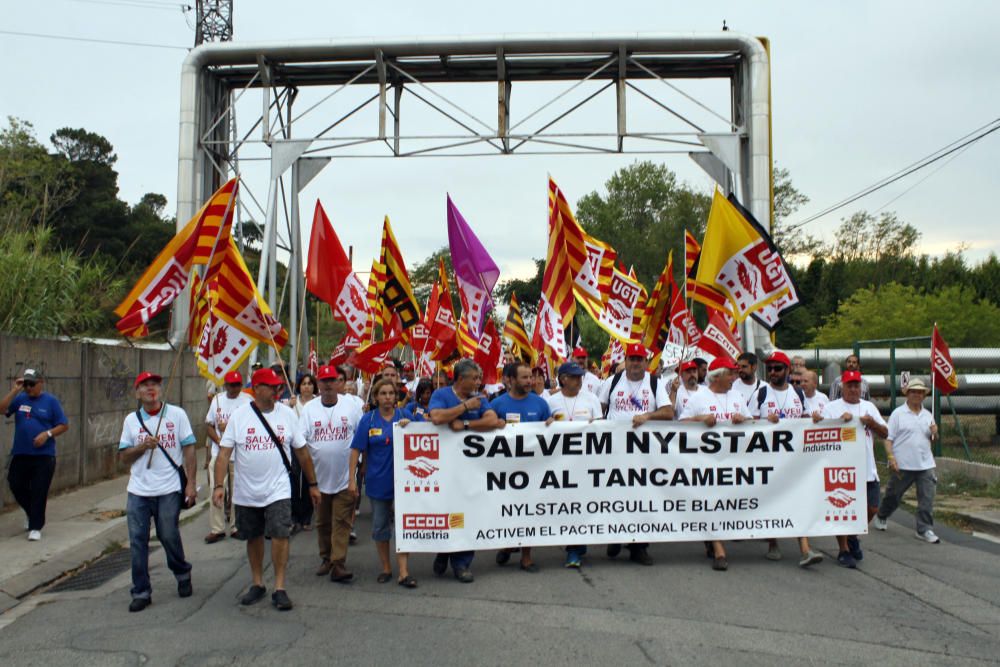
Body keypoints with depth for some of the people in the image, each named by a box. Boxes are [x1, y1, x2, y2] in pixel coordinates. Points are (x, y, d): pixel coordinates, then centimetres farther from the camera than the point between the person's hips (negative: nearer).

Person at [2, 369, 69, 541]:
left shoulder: (50, 401, -2)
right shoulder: (20, 399, 6)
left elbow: (64, 425, -2)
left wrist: (47, 434, -17)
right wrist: (14, 390, -13)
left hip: (44, 456, -4)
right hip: (20, 454, 4)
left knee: (39, 492, -1)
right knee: (16, 486, 12)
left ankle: (35, 527, 9)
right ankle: (31, 512, 38)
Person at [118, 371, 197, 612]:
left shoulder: (177, 414, 1)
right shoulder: (131, 420, 8)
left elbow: (189, 449, 0)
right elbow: (123, 456, 8)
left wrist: (190, 483, -6)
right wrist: (142, 447, -12)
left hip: (169, 489, -2)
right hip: (138, 491, 3)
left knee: (169, 536, 4)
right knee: (137, 541, 2)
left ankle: (182, 575, 31)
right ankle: (141, 592, 13)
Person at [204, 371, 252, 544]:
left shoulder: (247, 401, -5)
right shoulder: (217, 399, 8)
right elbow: (209, 425, 11)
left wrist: (228, 428, -15)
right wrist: (219, 441, -4)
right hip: (218, 453, 3)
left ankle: (237, 527, 16)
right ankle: (216, 529, 11)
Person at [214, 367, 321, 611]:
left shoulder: (287, 414, 0)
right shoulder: (239, 415, -3)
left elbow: (302, 452, 6)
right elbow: (224, 453, -6)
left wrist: (312, 484, 8)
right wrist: (218, 485, -16)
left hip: (278, 490, -1)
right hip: (246, 492, 1)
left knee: (280, 535, -10)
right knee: (254, 537, 14)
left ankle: (279, 588, 0)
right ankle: (257, 584, 30)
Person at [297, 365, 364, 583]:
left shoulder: (351, 405, -2)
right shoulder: (309, 408, 1)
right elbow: (300, 440, -2)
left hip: (345, 476, -2)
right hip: (319, 476, 2)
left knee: (342, 522, -4)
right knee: (322, 521, 14)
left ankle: (338, 564, -2)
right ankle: (326, 559, 28)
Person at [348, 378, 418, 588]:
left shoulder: (404, 415, -1)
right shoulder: (368, 419, -2)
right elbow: (356, 450, -3)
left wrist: (408, 427, -16)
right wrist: (352, 479, -8)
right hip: (378, 481, 1)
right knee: (380, 527, 11)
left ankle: (403, 573, 4)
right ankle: (386, 569, 26)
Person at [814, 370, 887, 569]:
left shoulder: (869, 407, 14)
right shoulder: (831, 408, 0)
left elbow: (885, 433, 10)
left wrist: (871, 422, -9)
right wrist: (841, 419, -20)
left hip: (867, 468, 5)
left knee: (872, 508, 6)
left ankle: (853, 537, 31)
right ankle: (844, 551, 10)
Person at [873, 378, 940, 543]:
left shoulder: (927, 415, 12)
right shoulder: (898, 414, -3)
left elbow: (932, 440, 19)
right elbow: (888, 438, -6)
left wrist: (934, 433, -3)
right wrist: (891, 457, -16)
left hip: (925, 465, 4)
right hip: (902, 465, -4)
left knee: (927, 499, -2)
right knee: (893, 496, 11)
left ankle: (925, 530, 7)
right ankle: (881, 517, 35)